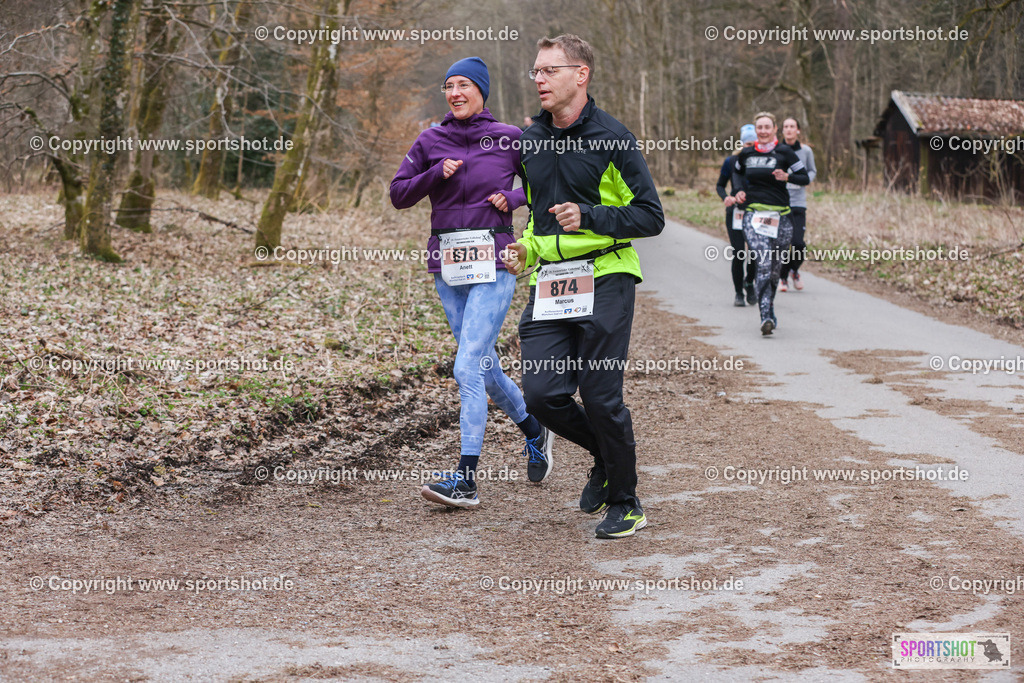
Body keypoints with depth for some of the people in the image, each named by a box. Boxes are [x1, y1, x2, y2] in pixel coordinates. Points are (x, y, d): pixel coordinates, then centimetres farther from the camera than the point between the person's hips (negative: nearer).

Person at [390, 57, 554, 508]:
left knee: (468, 369, -13)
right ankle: (534, 431, 39)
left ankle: (466, 479, -10)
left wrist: (515, 197, -8)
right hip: (447, 265, 5)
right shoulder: (431, 142, 7)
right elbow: (398, 195, 8)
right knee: (484, 367, 15)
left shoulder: (511, 139, -1)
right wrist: (435, 174, -8)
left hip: (493, 264, -5)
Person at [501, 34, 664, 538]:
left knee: (600, 396, -5)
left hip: (604, 280, -5)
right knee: (542, 395, -5)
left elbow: (651, 217, -7)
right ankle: (606, 456, 25)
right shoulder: (530, 142, 12)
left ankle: (625, 502, 15)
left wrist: (589, 216, -19)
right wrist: (527, 249, 8)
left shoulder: (612, 138, -6)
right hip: (548, 284, 5)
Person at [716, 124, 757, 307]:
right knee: (738, 253, -6)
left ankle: (749, 282, 21)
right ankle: (739, 293, 9)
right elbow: (720, 185, 10)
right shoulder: (732, 161, 3)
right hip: (736, 212, 0)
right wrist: (726, 197, -10)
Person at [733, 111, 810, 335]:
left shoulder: (784, 152, 1)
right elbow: (737, 174, 29)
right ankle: (767, 316, -25)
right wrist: (739, 193, 11)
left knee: (775, 267, 7)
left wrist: (787, 177, -17)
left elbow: (805, 178, 2)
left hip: (780, 216, 0)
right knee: (763, 262, -19)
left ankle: (769, 306, 32)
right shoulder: (745, 154, 9)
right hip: (753, 214, 0)